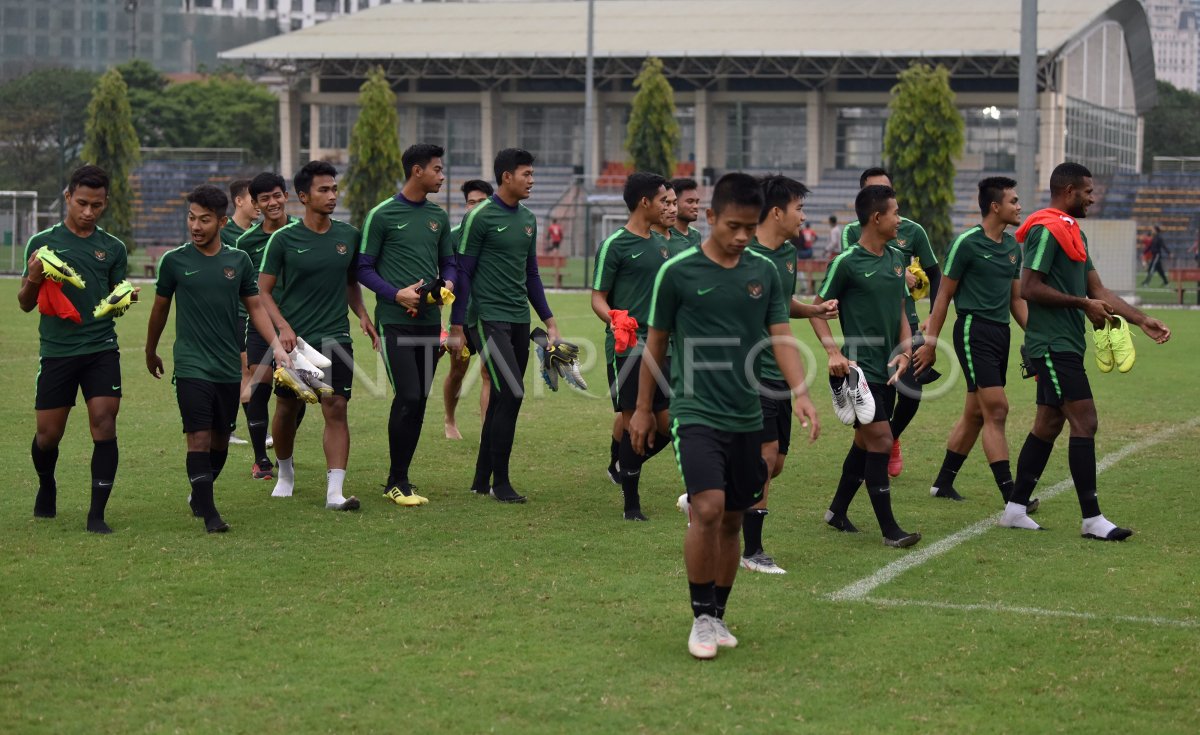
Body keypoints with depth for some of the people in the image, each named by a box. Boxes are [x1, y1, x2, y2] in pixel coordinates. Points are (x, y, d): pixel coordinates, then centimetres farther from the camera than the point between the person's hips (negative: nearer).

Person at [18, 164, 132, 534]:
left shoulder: (113, 248, 8)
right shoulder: (42, 243, 3)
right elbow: (26, 304, 7)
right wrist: (32, 279, -14)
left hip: (101, 349, 1)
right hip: (56, 351, -1)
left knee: (104, 425, -12)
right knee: (49, 434, 4)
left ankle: (97, 514, -7)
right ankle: (46, 486, 36)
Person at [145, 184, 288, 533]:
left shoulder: (238, 260, 4)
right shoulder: (174, 261, -1)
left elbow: (255, 307, 12)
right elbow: (160, 308, 11)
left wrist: (276, 345, 0)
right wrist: (151, 353, 21)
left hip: (229, 369, 3)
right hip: (191, 367, -3)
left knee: (221, 439, 10)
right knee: (199, 438, -12)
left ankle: (199, 495, 32)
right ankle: (208, 512, -10)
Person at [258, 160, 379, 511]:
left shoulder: (348, 236, 4)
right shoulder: (284, 239, -5)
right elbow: (264, 290, -2)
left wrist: (363, 315, 3)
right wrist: (283, 327, -15)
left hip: (335, 336, 1)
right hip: (294, 338, -1)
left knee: (336, 409, -11)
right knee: (287, 408, 11)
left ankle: (335, 491, -13)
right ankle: (285, 472, 37)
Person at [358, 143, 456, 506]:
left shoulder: (439, 217, 13)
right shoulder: (382, 214, -5)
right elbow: (364, 268, -3)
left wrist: (447, 284, -2)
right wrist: (397, 293, -16)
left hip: (430, 321, 6)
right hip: (395, 321, -6)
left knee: (419, 401, 7)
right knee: (408, 397, -13)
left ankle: (401, 479, 16)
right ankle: (396, 482, -2)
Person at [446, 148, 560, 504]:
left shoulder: (528, 220, 13)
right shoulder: (481, 217, -8)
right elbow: (462, 273, -6)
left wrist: (549, 321, 19)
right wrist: (456, 327, -8)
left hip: (519, 320, 7)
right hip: (490, 318, -7)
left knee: (502, 400, 9)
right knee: (511, 395, -14)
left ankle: (482, 480, 17)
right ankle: (500, 482, -5)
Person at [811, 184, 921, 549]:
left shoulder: (897, 258, 10)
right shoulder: (846, 262, -11)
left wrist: (905, 348, 5)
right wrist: (833, 352, -17)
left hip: (887, 368, 8)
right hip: (859, 366, -8)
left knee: (865, 441, 14)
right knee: (881, 440, -11)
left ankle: (838, 511, 30)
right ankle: (889, 529, -6)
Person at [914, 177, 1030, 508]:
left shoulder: (1013, 245, 13)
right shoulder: (967, 243, -10)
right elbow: (944, 295, -5)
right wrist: (930, 341, -5)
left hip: (1001, 332, 8)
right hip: (973, 329, -8)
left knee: (975, 413, 11)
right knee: (996, 409, -12)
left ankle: (943, 482, 22)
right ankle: (1010, 493, -12)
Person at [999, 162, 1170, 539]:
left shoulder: (1073, 232, 19)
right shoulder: (1046, 230, -14)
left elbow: (1097, 289, 19)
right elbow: (1030, 288, -20)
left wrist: (1142, 320, 11)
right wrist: (1084, 304, -15)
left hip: (1064, 344, 11)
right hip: (1054, 344, -11)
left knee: (1048, 423, 12)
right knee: (1084, 421, -11)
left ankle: (1016, 509, 18)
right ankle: (1092, 519, -8)